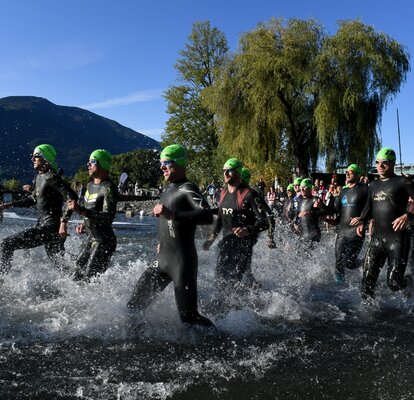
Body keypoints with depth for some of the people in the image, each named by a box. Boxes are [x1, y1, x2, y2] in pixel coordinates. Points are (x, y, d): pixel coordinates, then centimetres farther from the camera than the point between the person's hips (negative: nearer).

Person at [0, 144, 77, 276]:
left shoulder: (51, 177, -15)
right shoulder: (39, 176, 13)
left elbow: (72, 198, -24)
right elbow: (33, 199, 26)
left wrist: (63, 221, -30)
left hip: (51, 226, -9)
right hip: (42, 223, 9)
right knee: (61, 265, 16)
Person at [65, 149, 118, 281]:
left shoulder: (108, 188, -18)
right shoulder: (90, 185, 11)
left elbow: (108, 217, -28)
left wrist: (81, 210, -34)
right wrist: (84, 224, 7)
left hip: (104, 242, -9)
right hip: (92, 240, 9)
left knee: (89, 278, -10)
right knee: (78, 272, 15)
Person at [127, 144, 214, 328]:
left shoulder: (188, 189, -13)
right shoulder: (168, 189, 14)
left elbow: (207, 215, -30)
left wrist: (172, 214, -34)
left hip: (183, 263, -8)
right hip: (163, 261, 8)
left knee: (189, 317, -2)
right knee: (135, 304, 7)